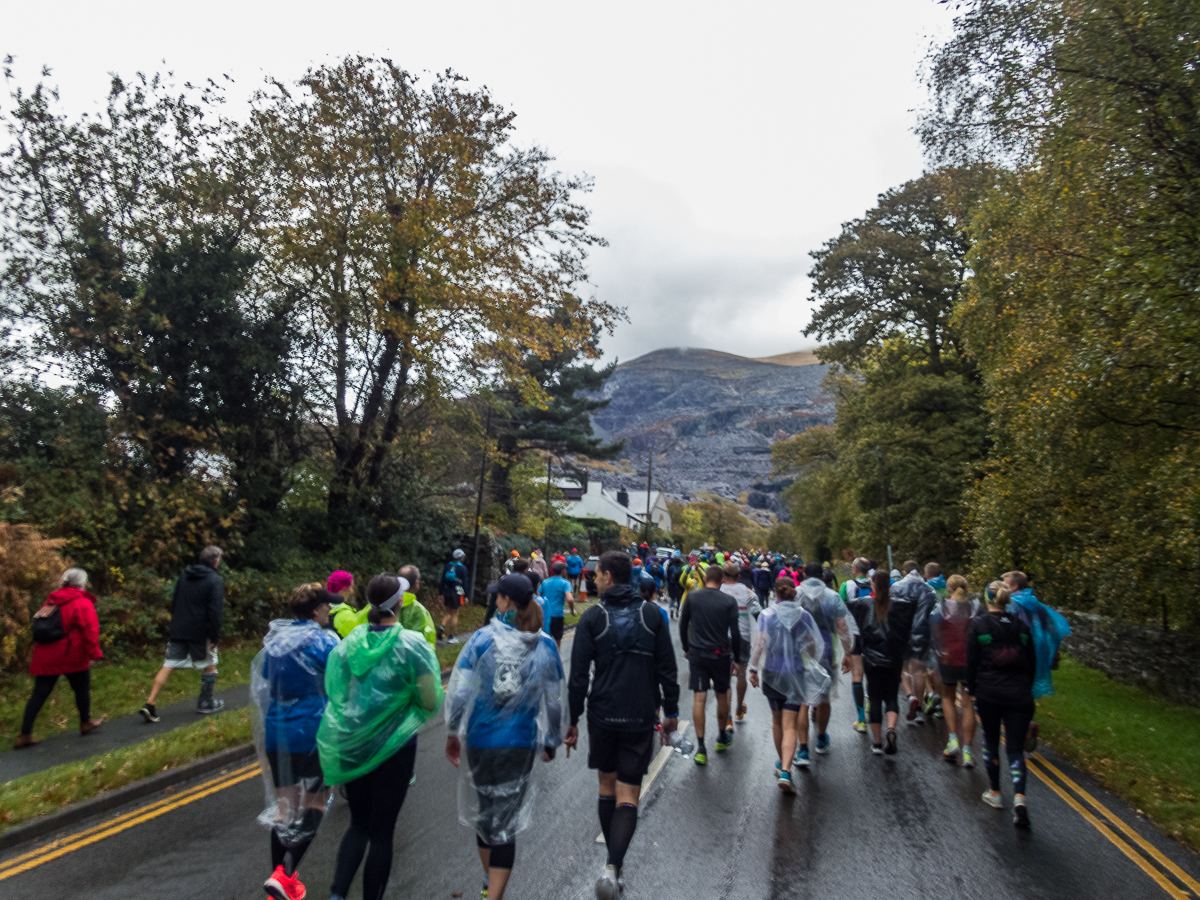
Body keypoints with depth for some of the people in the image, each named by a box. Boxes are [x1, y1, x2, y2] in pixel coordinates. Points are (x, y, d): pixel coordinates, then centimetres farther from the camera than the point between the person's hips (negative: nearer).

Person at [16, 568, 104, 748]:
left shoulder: (51, 601, 12)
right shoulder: (83, 603, -10)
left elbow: (39, 626, 17)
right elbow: (90, 631, -16)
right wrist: (94, 654, -12)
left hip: (45, 657, 6)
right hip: (71, 657, -6)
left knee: (39, 694, 6)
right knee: (82, 688, 13)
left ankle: (25, 735, 3)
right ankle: (86, 723, 28)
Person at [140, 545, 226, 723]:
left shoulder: (184, 576, 12)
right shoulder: (215, 581, -10)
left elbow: (174, 604, 18)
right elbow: (215, 611, -15)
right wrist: (214, 638, -12)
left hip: (178, 630, 6)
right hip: (200, 633, -6)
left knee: (168, 666, 6)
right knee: (209, 665, 12)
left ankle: (149, 705, -1)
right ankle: (205, 703, 19)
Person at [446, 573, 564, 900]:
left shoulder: (482, 639, -12)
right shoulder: (546, 646, -6)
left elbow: (460, 692, -10)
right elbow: (553, 701, 1)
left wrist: (453, 733, 4)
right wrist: (552, 741, 15)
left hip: (481, 740, 1)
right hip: (522, 743, 0)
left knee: (484, 810, 21)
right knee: (506, 819, 9)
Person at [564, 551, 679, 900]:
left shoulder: (592, 617, -6)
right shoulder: (652, 615, 0)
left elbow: (578, 675, -6)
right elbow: (667, 669, 2)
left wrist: (572, 720, 1)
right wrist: (671, 712, 11)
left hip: (602, 714, 0)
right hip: (640, 716, 0)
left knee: (607, 786, 17)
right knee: (627, 796, 2)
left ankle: (613, 863, 27)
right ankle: (613, 865, -14)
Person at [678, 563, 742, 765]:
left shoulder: (692, 597, -1)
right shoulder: (729, 601, -6)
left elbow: (683, 626, 7)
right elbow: (735, 633, -5)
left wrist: (686, 649, 21)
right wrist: (737, 659, 5)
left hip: (697, 654, 1)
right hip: (720, 654, 0)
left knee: (699, 699, 0)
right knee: (722, 696, 17)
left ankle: (700, 748, -3)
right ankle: (722, 738, 35)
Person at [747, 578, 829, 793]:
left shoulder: (767, 615, -7)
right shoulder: (804, 615, -2)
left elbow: (760, 644, -12)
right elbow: (813, 646, 5)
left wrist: (754, 669, -3)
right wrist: (812, 667, 21)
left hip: (772, 673, 0)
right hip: (796, 675, 0)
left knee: (777, 721, 20)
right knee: (789, 727, -2)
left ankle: (782, 763, 34)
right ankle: (785, 771, -16)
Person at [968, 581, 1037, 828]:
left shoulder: (978, 624, -4)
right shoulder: (1022, 626, 5)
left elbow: (972, 661, -4)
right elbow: (1032, 663, 9)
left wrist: (972, 689, 7)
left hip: (989, 692, -2)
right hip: (1019, 694, 2)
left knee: (991, 741, 15)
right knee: (1016, 748, 3)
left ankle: (994, 793, 24)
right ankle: (1019, 798, -15)